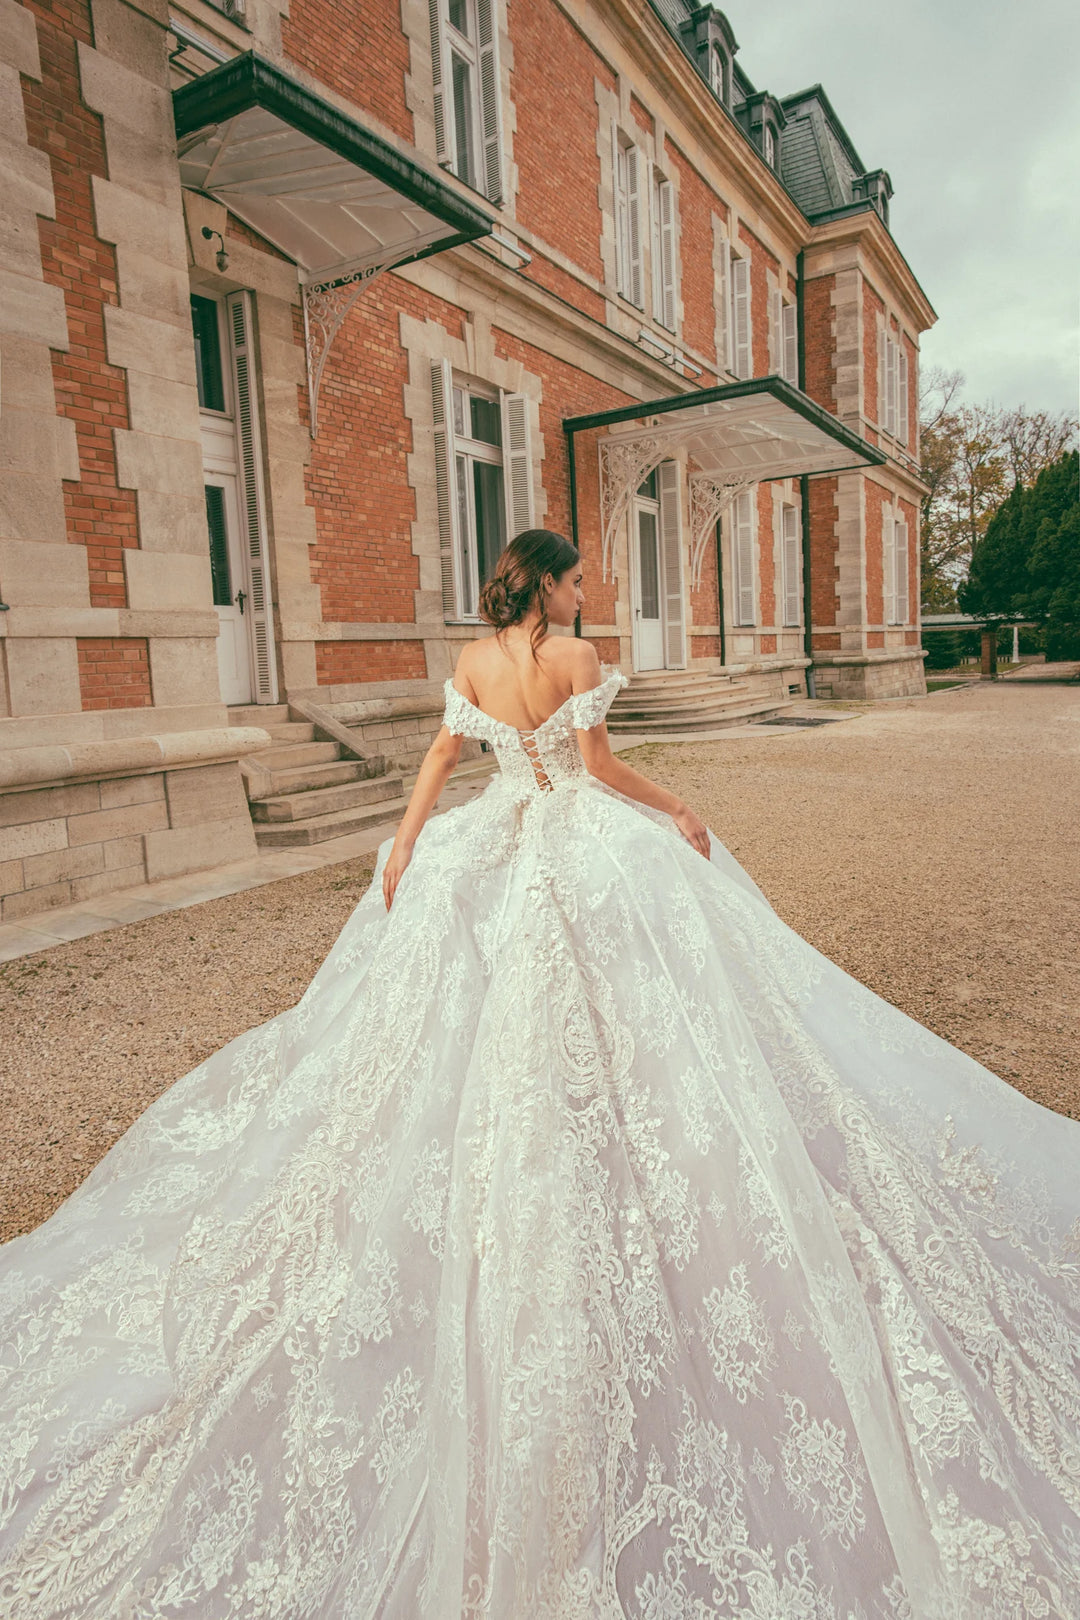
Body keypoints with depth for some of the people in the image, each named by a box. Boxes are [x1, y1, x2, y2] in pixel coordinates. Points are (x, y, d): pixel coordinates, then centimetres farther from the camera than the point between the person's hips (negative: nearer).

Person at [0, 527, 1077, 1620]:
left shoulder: (474, 660, 4)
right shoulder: (576, 657, -11)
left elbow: (444, 752, 4)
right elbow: (598, 763, -13)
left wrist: (405, 841, 7)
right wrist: (678, 812, -2)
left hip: (503, 845, 6)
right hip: (591, 844, -5)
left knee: (494, 1013, 16)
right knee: (607, 1007, 6)